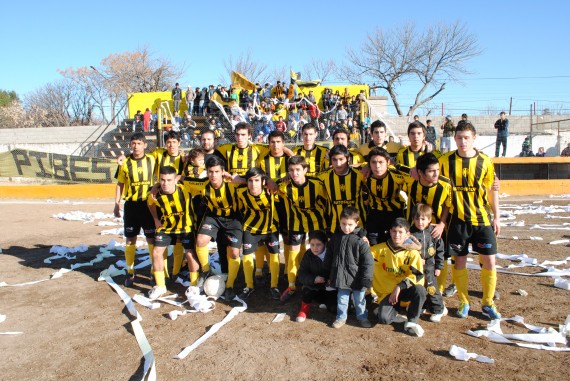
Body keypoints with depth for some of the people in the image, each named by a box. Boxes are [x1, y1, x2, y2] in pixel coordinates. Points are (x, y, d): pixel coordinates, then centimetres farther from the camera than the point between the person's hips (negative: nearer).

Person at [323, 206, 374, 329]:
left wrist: (366, 281, -13)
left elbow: (368, 262, -13)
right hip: (341, 277, 3)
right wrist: (328, 275, 11)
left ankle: (362, 317, 36)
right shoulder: (335, 238, -2)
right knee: (341, 299, 16)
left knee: (359, 300, 16)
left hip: (356, 278, -3)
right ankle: (341, 317, 34)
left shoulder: (360, 241, -15)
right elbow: (329, 258, 9)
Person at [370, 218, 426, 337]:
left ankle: (412, 321, -7)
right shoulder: (381, 249, -1)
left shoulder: (412, 253, -6)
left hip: (405, 289, 1)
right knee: (384, 319, -24)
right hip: (387, 291, 0)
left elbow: (417, 276, -12)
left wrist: (400, 287, -24)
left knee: (420, 290, -32)